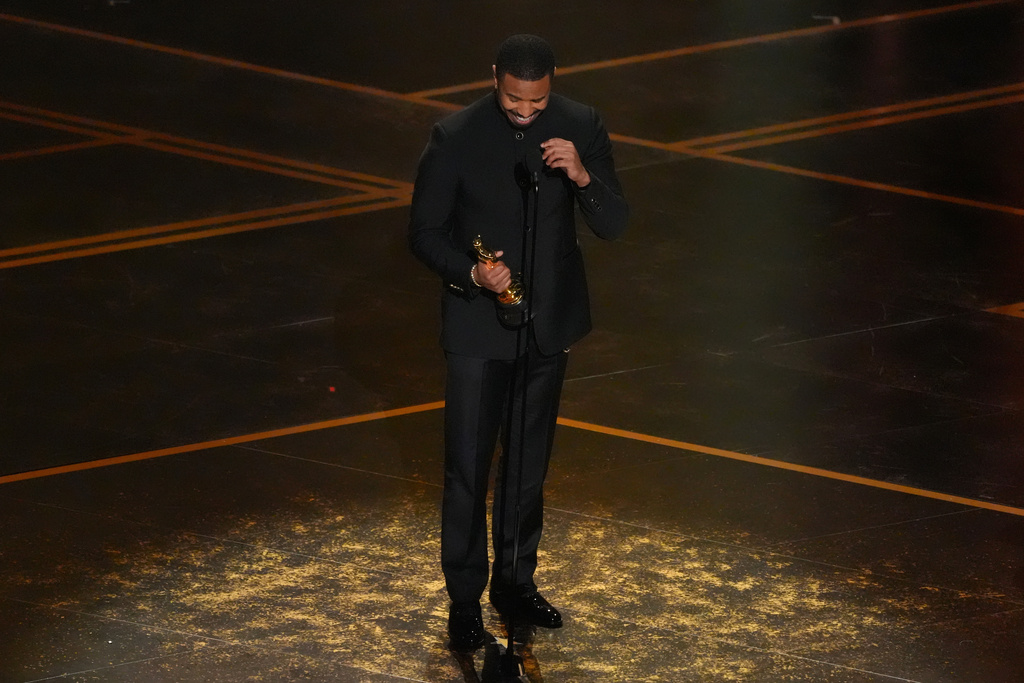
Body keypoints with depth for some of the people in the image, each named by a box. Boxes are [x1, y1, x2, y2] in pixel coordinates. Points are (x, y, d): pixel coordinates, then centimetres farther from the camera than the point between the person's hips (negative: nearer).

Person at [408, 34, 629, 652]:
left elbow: (614, 225, -8)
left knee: (529, 462, 17)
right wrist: (472, 274, -25)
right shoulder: (456, 137, -16)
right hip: (479, 326, -3)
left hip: (550, 322, 3)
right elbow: (425, 232, -8)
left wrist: (581, 176, -28)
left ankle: (516, 581, 32)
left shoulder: (581, 127, -9)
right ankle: (466, 598, 11)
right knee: (468, 467, -2)